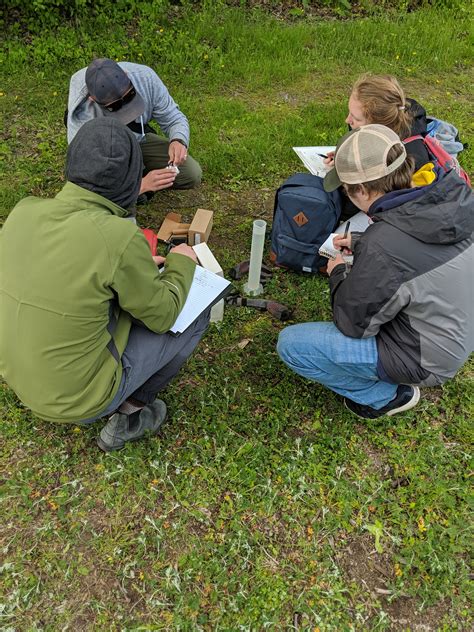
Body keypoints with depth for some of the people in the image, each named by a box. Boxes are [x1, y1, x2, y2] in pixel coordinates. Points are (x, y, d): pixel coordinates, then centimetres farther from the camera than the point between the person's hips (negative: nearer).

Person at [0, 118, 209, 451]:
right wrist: (182, 264, 5)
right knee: (196, 313, 5)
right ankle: (131, 409, 13)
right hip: (78, 396, -6)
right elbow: (162, 315, -13)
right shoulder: (121, 237, -28)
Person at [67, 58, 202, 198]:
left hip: (139, 139, 3)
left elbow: (174, 119, -15)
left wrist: (178, 141, -39)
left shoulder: (145, 77, -29)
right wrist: (141, 184, -52)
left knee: (192, 175, -13)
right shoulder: (82, 115, -37)